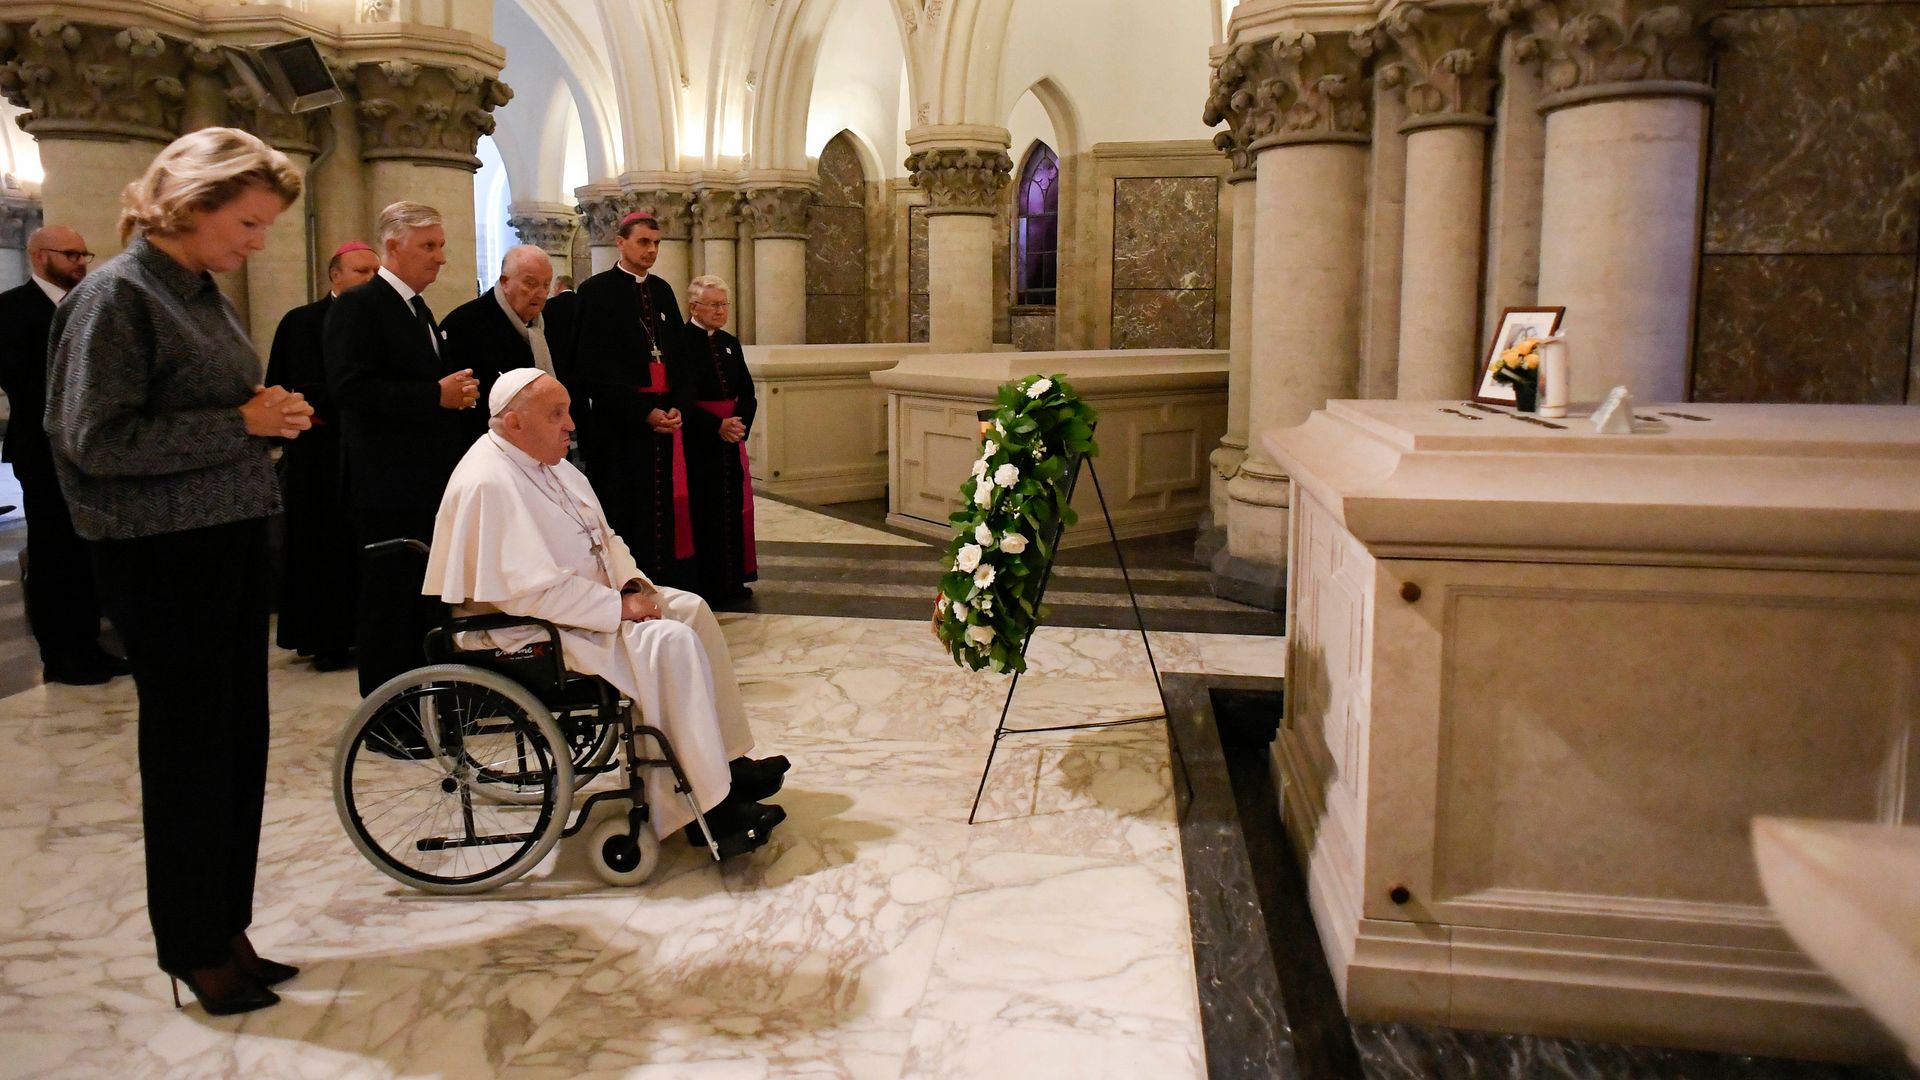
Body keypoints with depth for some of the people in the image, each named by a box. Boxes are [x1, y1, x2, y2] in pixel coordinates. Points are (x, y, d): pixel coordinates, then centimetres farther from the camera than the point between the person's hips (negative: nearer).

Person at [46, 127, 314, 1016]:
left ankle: (225, 929, 24)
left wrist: (273, 414, 2)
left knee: (238, 744, 11)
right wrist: (242, 424, -17)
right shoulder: (118, 294, -11)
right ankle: (192, 950, 17)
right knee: (189, 751, 2)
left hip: (231, 541, 8)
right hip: (163, 553, -8)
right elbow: (95, 440, -18)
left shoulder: (204, 294, 12)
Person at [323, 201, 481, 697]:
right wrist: (436, 395, -22)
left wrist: (458, 393, 4)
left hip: (434, 482, 9)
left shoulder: (420, 312, 19)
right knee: (391, 599, -1)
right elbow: (350, 387, -22)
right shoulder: (358, 306, -10)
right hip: (390, 484, -9)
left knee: (428, 599, 14)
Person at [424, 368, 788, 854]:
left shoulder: (548, 462, 9)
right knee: (669, 642, -24)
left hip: (583, 599, 11)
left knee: (691, 609, 5)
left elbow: (602, 538, 17)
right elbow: (532, 591, -28)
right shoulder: (489, 483, -23)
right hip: (529, 630, -11)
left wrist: (635, 584, -2)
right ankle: (708, 807, -18)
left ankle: (727, 760, 8)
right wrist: (619, 608, -22)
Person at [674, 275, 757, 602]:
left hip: (731, 437, 6)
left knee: (733, 505, 8)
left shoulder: (730, 343, 12)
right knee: (704, 509, -2)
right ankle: (705, 584, 6)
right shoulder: (681, 342, -9)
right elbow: (682, 399, -15)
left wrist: (740, 423, -9)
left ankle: (732, 580, 17)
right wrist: (718, 426, -20)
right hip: (697, 440, -6)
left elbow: (746, 392, 10)